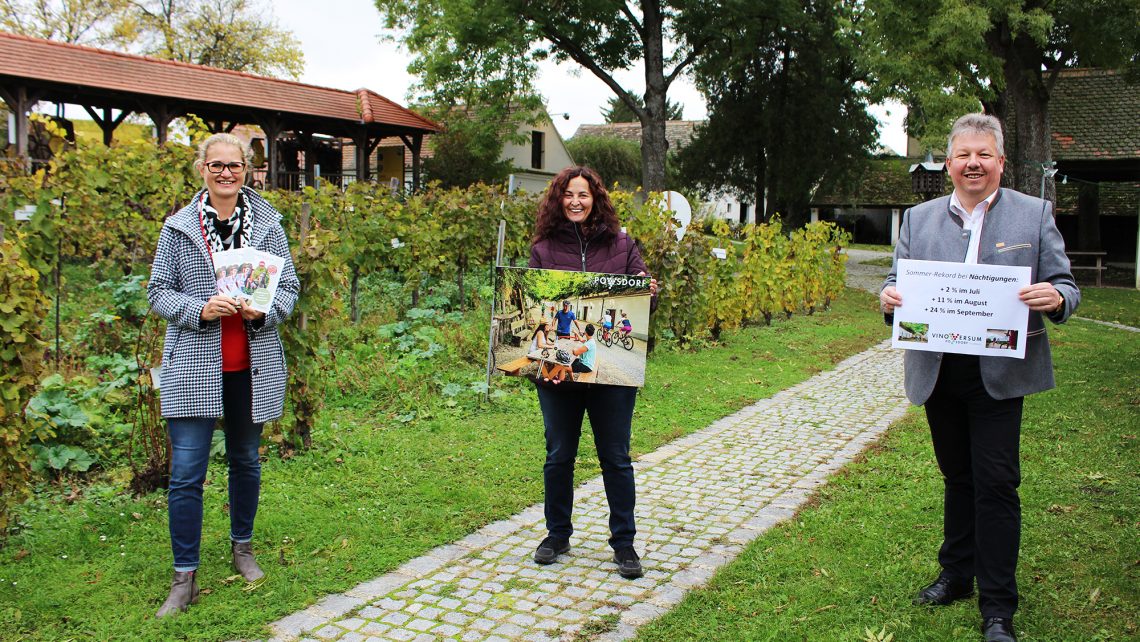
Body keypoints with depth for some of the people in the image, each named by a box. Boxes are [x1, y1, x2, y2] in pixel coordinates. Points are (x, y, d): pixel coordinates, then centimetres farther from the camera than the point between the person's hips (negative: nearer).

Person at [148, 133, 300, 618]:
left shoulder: (268, 224, 3)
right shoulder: (179, 227, 0)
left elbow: (289, 288, 5)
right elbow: (158, 292, 1)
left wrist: (262, 310, -16)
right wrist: (200, 309, -18)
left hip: (252, 367, 2)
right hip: (193, 368, -1)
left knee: (246, 461, 16)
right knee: (186, 473, -4)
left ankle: (242, 548, 36)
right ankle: (184, 578, 8)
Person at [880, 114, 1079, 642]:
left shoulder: (1034, 214, 3)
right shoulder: (918, 218, 10)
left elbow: (1063, 289, 1)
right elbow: (898, 281, 8)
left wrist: (1055, 298, -23)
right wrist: (888, 296, -16)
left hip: (999, 373, -3)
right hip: (937, 372, 3)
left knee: (995, 483, -2)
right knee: (956, 476, 16)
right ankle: (956, 574, 33)